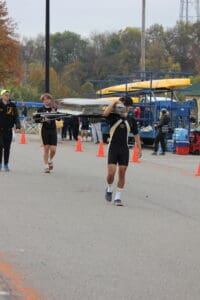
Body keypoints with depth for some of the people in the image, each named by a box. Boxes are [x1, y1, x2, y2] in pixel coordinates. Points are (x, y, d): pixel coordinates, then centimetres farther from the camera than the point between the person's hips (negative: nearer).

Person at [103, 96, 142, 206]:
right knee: (111, 172, -10)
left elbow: (136, 134, 13)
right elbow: (105, 113, -27)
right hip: (113, 149, -3)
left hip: (124, 150, 3)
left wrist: (139, 149, 9)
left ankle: (118, 197, 10)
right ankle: (109, 189, 21)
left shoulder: (131, 120, 7)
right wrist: (114, 103, -22)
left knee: (122, 173, 1)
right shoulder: (113, 117, -4)